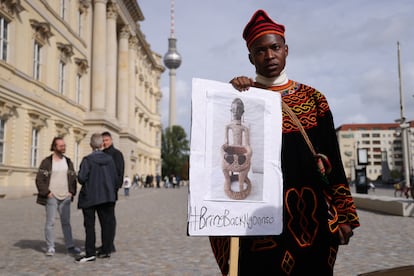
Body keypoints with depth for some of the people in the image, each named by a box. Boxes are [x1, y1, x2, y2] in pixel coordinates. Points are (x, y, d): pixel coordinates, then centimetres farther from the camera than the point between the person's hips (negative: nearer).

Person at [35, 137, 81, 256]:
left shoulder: (68, 162, 11)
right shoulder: (47, 162, -4)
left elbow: (73, 178, 15)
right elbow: (39, 179, -5)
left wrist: (72, 192, 5)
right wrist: (47, 192, -11)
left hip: (65, 197, 4)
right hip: (52, 197, -4)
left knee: (66, 222, 7)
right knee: (50, 223, -1)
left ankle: (70, 246, 11)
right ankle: (50, 248, 7)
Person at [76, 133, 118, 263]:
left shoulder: (87, 160, -11)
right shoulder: (109, 159, 0)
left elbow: (81, 178, -17)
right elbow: (115, 178, 2)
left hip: (90, 197, -4)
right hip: (107, 196, 4)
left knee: (90, 225, 3)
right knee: (106, 223, 10)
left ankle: (90, 253, 3)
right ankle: (106, 250, 16)